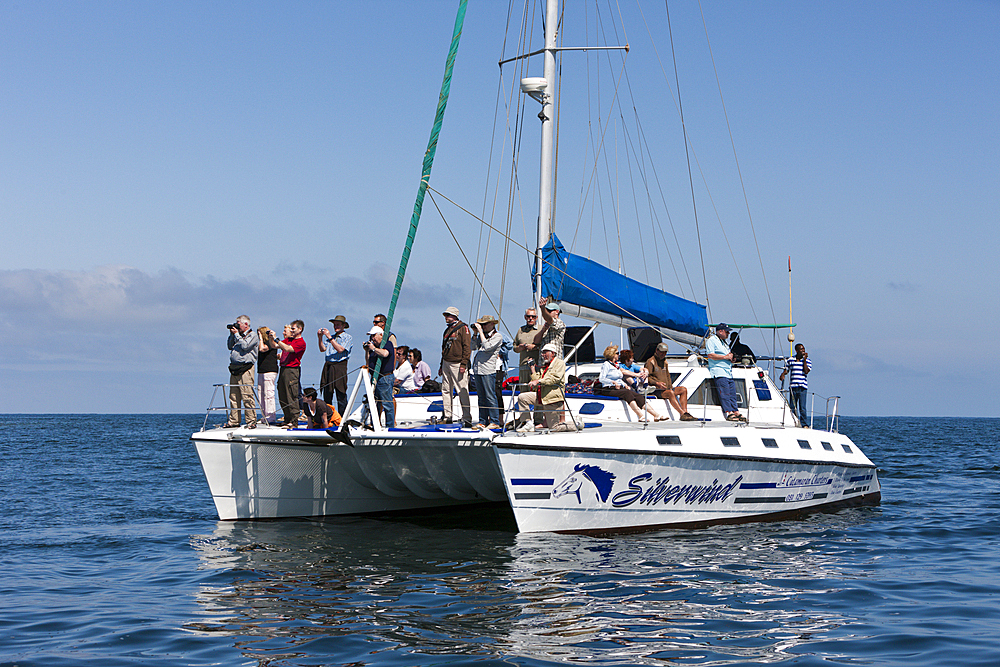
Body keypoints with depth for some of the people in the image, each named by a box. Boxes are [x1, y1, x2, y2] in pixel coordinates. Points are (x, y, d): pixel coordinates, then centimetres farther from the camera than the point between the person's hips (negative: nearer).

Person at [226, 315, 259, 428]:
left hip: (245, 369, -8)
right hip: (234, 369, 8)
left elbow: (244, 346, -14)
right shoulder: (238, 335, 20)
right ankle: (234, 420, 13)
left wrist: (236, 334, -5)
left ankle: (251, 421, -10)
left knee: (247, 396, -11)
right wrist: (232, 335, 13)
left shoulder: (253, 335, -2)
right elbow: (230, 346, 23)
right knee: (233, 396, 8)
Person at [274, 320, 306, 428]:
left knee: (292, 396, -9)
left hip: (292, 370, -9)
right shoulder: (288, 340, 18)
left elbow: (287, 348, -20)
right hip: (283, 369, 9)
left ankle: (294, 421, -7)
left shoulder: (301, 343, -7)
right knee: (282, 397, 10)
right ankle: (287, 419, 18)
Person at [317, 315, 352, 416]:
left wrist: (329, 337, -13)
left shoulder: (348, 338, 2)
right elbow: (323, 349, 12)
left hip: (339, 366, -6)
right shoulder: (331, 337, 21)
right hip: (328, 365, 6)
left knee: (341, 395, -6)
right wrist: (320, 338, -3)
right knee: (327, 393, 4)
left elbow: (340, 349, -12)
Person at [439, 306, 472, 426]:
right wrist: (441, 366, 22)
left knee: (462, 392, -9)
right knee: (446, 391, 7)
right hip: (446, 363, 8)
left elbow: (467, 347, -11)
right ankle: (448, 417, 12)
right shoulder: (448, 330, 19)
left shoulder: (463, 328, -5)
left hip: (458, 364, -8)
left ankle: (467, 419, -8)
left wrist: (463, 364, -17)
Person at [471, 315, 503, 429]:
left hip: (488, 370, -7)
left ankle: (495, 422, -4)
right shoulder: (482, 335, 18)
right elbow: (473, 347, 13)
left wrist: (481, 332, -12)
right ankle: (483, 421, 14)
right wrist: (475, 333, 7)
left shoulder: (497, 336, -3)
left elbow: (487, 347, -17)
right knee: (481, 397, 9)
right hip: (477, 369, 7)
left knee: (490, 397, -7)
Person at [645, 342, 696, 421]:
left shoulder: (665, 362, 23)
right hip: (655, 390, -9)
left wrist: (670, 386, 10)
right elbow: (646, 377, -10)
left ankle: (685, 411, -17)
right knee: (670, 393, -34)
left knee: (683, 389, -4)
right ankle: (683, 414, -42)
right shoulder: (651, 362, -2)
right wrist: (657, 383, -24)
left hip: (666, 388, 9)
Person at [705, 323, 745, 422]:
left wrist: (730, 357, 10)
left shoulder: (723, 342, 26)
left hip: (728, 372, 9)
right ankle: (729, 413, -22)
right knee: (725, 393, -16)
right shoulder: (711, 340, -3)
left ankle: (735, 412, 3)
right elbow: (710, 355, -16)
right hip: (719, 372, -9)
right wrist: (725, 357, -13)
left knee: (732, 394, 3)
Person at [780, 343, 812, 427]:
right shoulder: (790, 360, 11)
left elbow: (806, 371, -7)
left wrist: (804, 360, -7)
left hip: (802, 387, -2)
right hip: (792, 387, 2)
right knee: (792, 407, 4)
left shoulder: (807, 361, 6)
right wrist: (782, 375, -5)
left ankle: (805, 424, -3)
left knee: (802, 408, -7)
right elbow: (786, 370, 16)